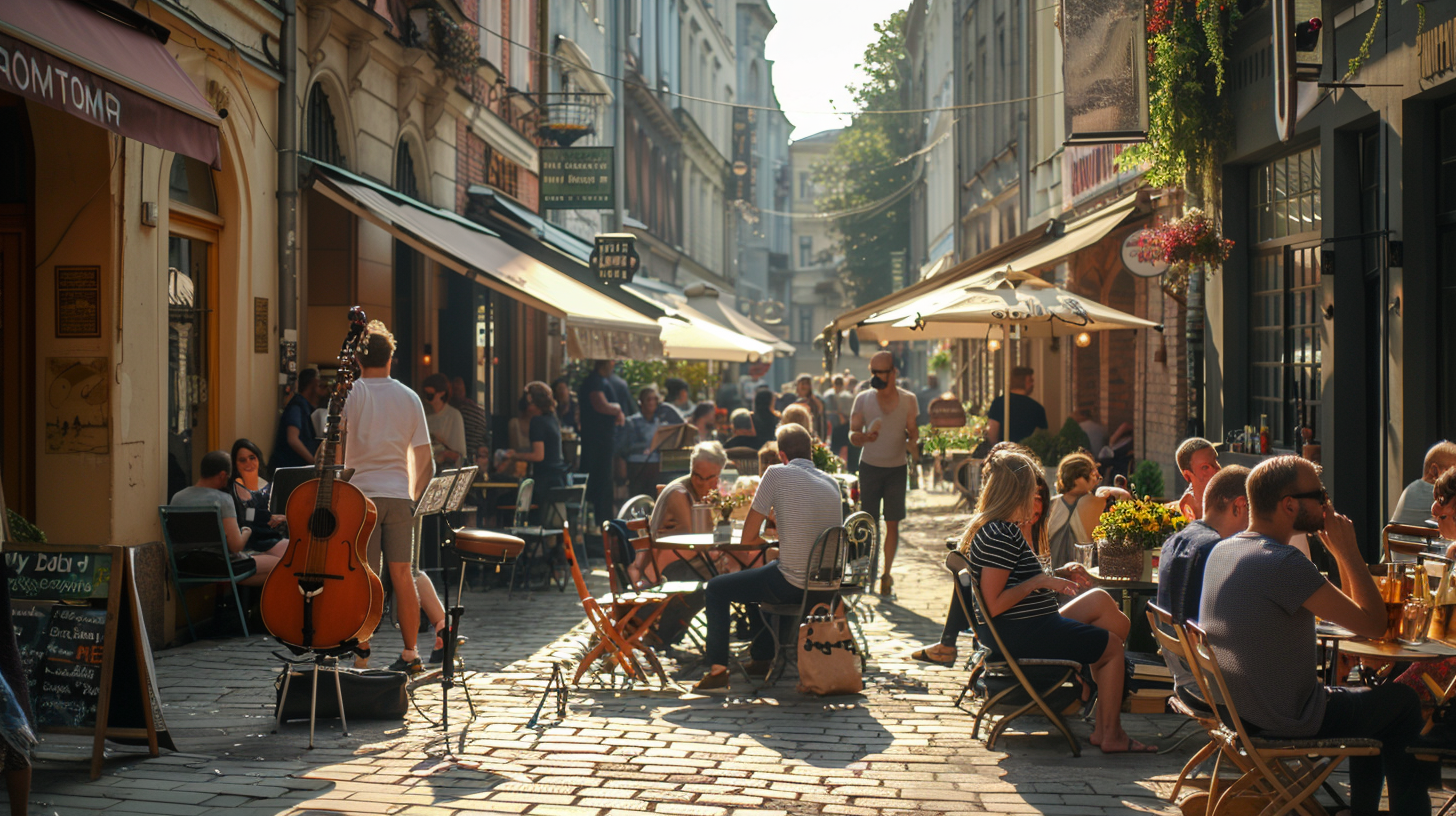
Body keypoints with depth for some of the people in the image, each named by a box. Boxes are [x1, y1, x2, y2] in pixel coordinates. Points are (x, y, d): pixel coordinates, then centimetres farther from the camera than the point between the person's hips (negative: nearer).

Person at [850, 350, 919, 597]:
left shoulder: (908, 399, -1)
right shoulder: (863, 399, -3)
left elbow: (913, 431, 8)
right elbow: (853, 435, -4)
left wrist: (911, 443, -11)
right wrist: (864, 437, -24)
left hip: (897, 468, 1)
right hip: (870, 466, -1)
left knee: (893, 523, 1)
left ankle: (886, 572, 11)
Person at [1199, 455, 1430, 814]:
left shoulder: (1222, 551, 3)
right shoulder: (1284, 563, -27)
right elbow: (1374, 624, -21)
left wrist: (1340, 554, 6)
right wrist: (1349, 551, -12)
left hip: (1239, 708, 9)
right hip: (1286, 722, -9)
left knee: (1371, 701, 29)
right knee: (1404, 702, 12)